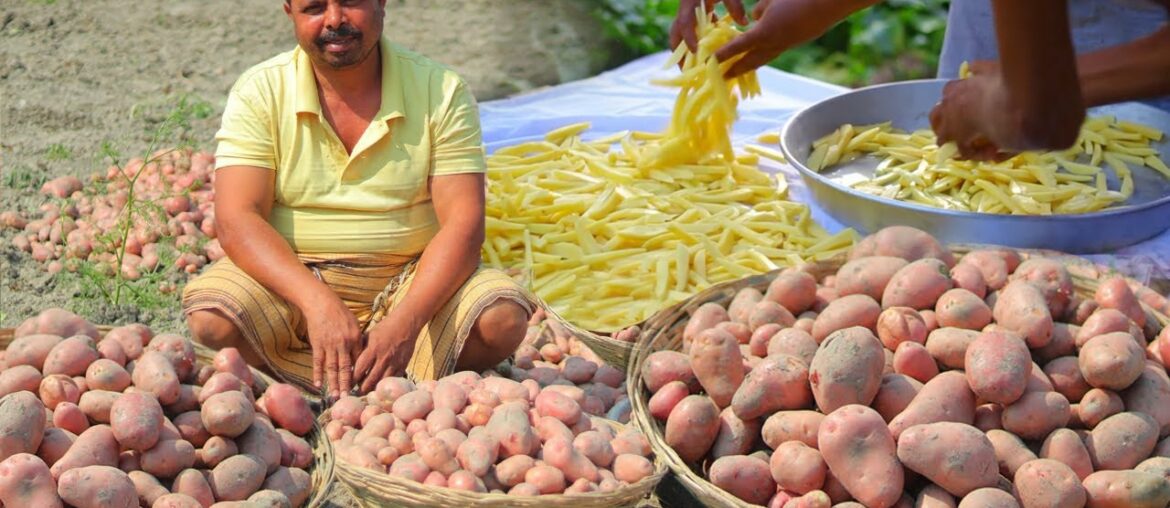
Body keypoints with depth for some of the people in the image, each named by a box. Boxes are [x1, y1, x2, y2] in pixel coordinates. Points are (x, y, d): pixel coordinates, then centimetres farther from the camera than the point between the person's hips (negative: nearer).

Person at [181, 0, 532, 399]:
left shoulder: (443, 92, -5)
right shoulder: (259, 92, -5)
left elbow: (463, 225, -12)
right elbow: (236, 220, -16)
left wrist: (405, 322, -29)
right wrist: (318, 303, -32)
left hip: (411, 281, 0)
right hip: (293, 281, 0)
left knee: (504, 318, -26)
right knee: (211, 317, -29)